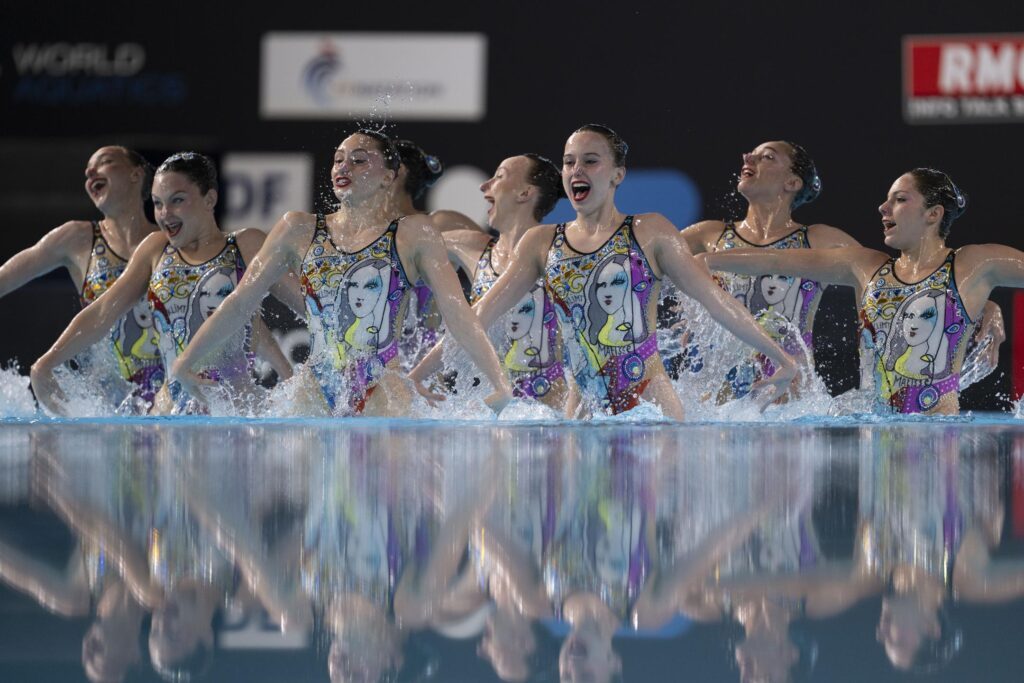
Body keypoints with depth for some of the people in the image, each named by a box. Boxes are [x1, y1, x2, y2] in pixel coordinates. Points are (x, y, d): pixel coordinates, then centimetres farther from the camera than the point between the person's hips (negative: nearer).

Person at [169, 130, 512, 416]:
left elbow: (458, 313, -2)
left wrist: (501, 387, -11)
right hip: (316, 394, 3)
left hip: (382, 396, -3)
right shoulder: (298, 230, 11)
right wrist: (185, 363, 9)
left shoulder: (413, 234, 3)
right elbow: (241, 301, 13)